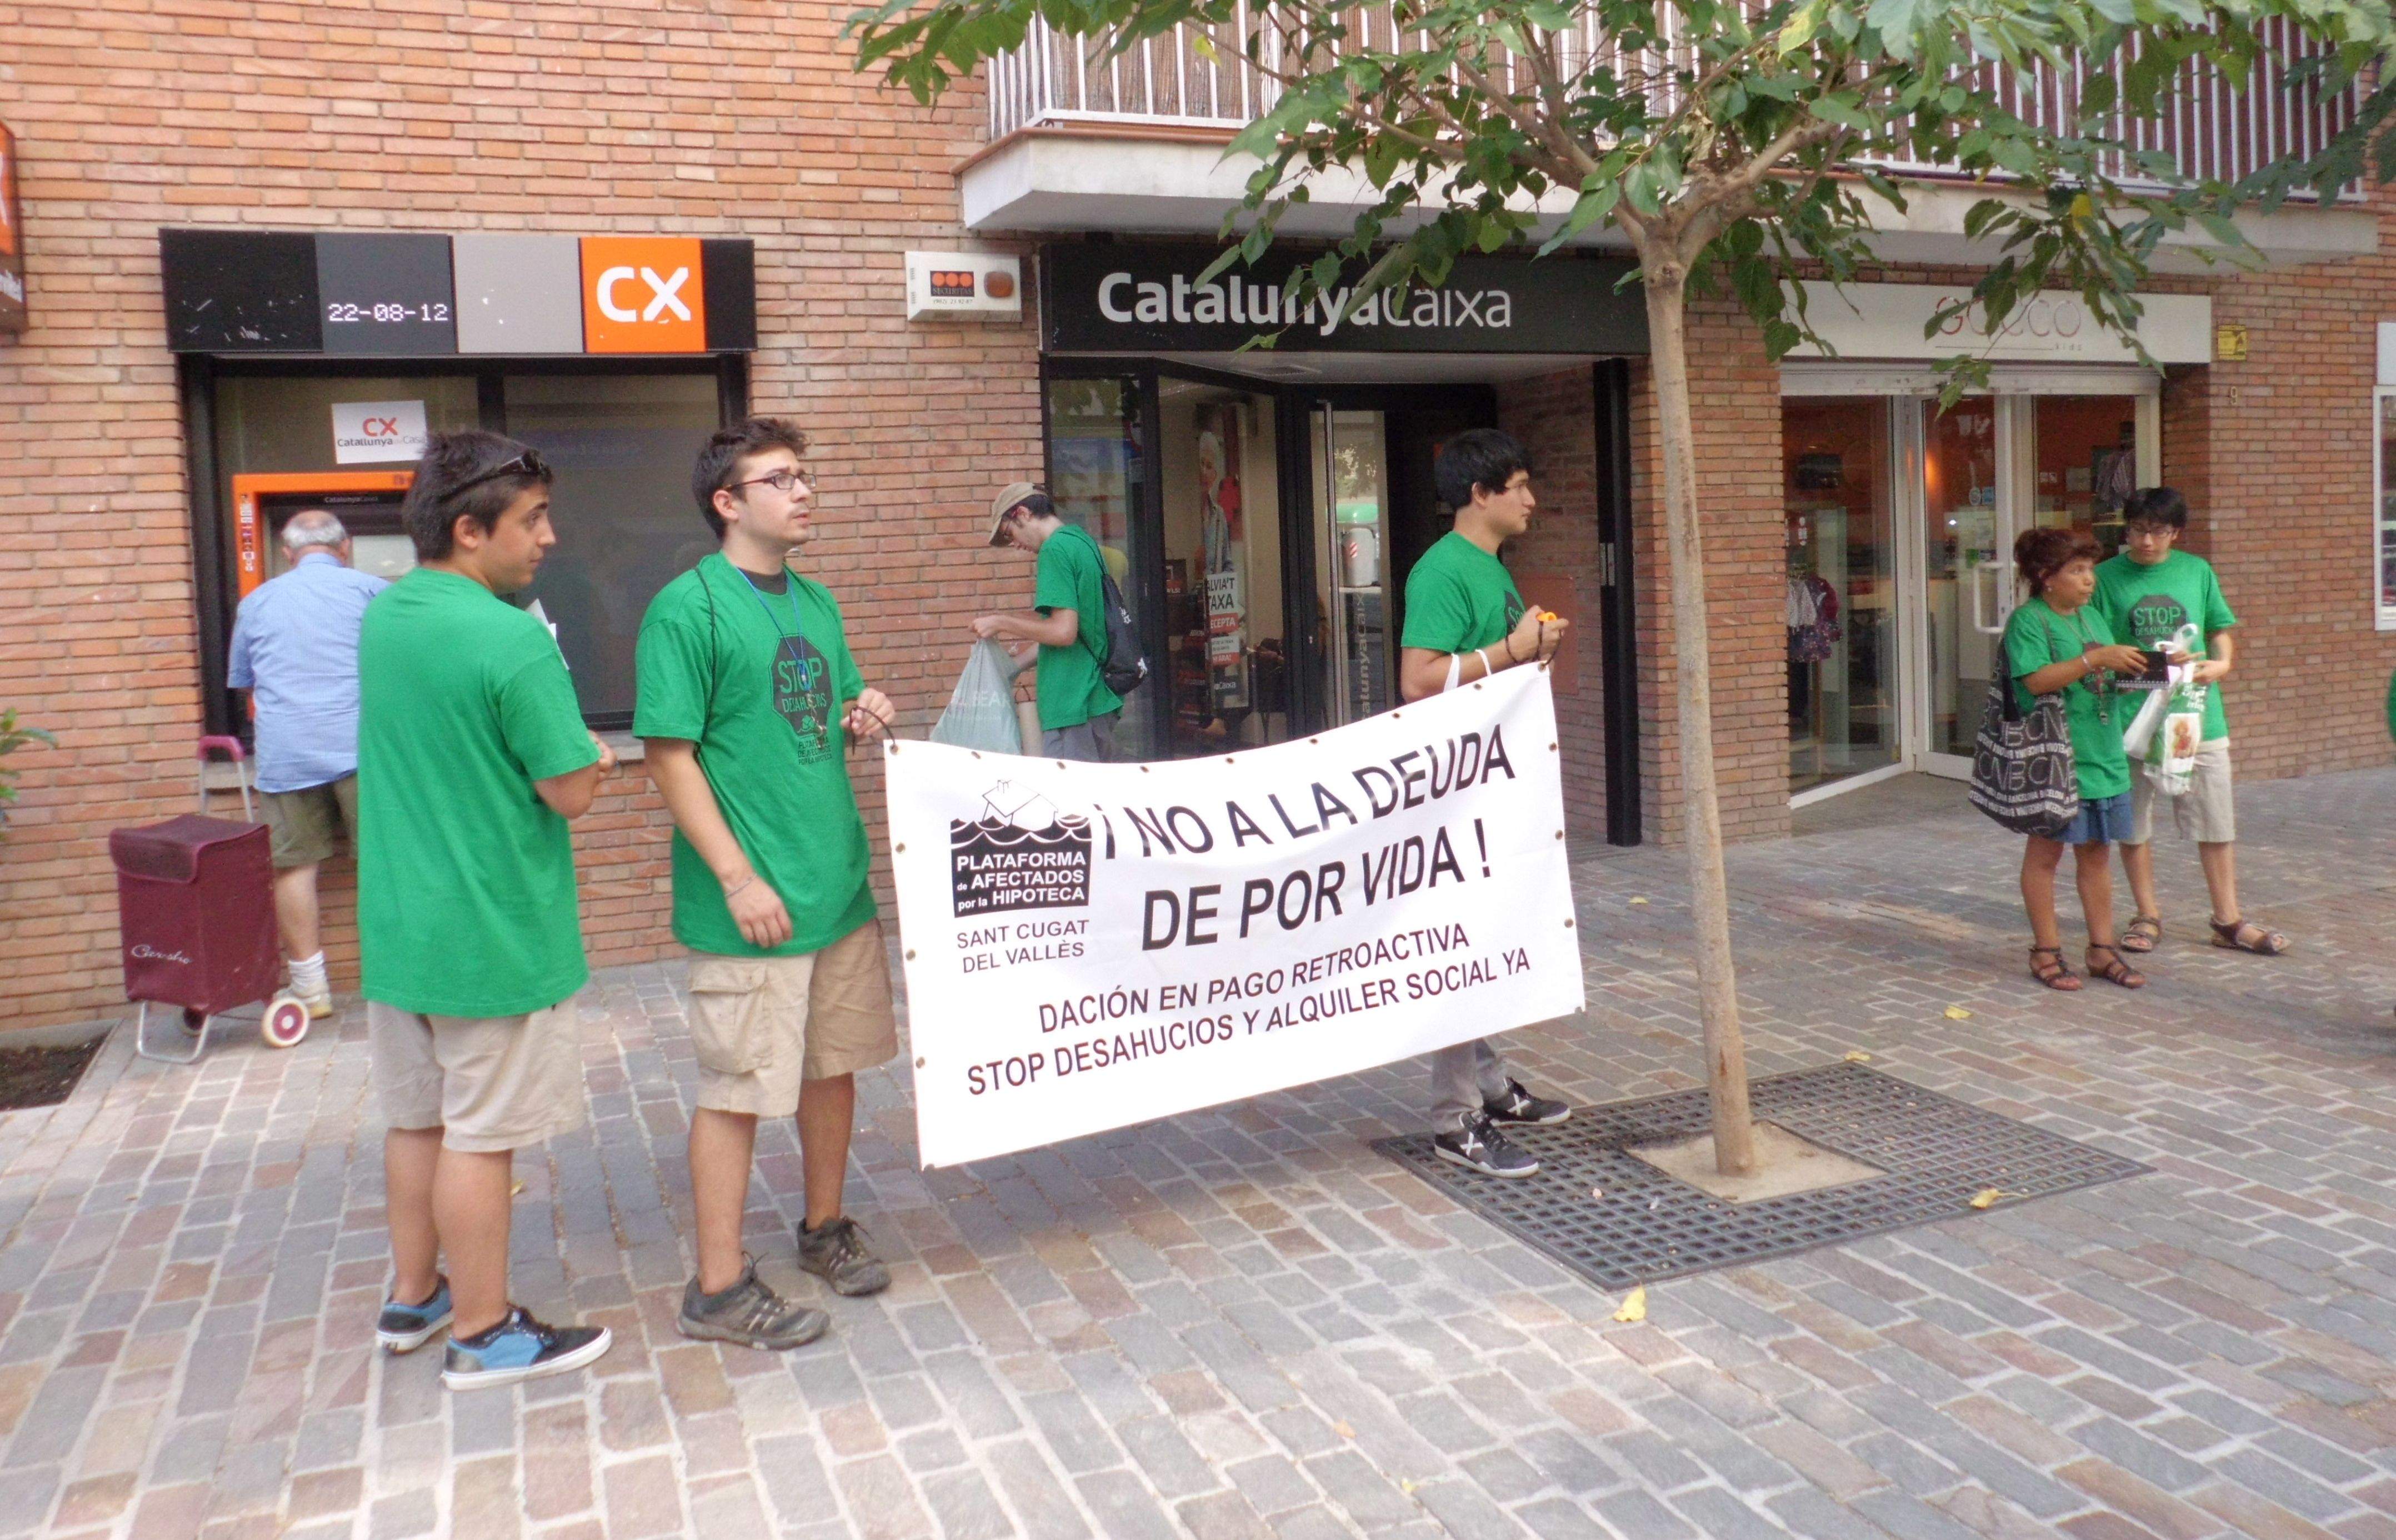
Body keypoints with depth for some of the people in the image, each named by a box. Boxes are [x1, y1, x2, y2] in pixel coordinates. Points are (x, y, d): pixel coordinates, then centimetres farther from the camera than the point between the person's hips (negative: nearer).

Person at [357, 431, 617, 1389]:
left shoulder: (382, 618, 5)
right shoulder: (512, 642, -22)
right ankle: (483, 1335, 17)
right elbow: (573, 791, -19)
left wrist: (564, 755, 8)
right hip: (493, 935, -8)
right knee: (480, 1137, 4)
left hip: (397, 924, 8)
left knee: (414, 1120, 20)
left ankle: (412, 1299, 35)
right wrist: (591, 757, 2)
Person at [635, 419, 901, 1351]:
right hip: (752, 905, -8)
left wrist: (866, 718, -1)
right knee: (737, 1090, 1)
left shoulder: (815, 602, 12)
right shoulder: (687, 608, -12)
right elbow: (670, 758, -14)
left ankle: (825, 1229, 35)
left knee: (834, 1064, 17)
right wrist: (739, 877, -19)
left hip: (839, 883, 8)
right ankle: (719, 1288, 13)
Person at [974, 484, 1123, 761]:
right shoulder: (1082, 538, 15)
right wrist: (1013, 631, 23)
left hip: (1073, 705, -10)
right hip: (1102, 698, 10)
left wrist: (1001, 623, -8)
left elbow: (1064, 632, -19)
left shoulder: (1055, 549, -13)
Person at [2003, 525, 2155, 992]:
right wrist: (2099, 659, -25)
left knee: (2097, 852, 11)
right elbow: (2037, 679, -22)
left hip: (2103, 755, 7)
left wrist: (2136, 665, 3)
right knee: (2046, 852, 3)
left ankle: (2102, 949, 19)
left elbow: (2111, 673, 23)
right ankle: (2046, 952, 11)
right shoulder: (2028, 620, -9)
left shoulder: (2093, 616, 15)